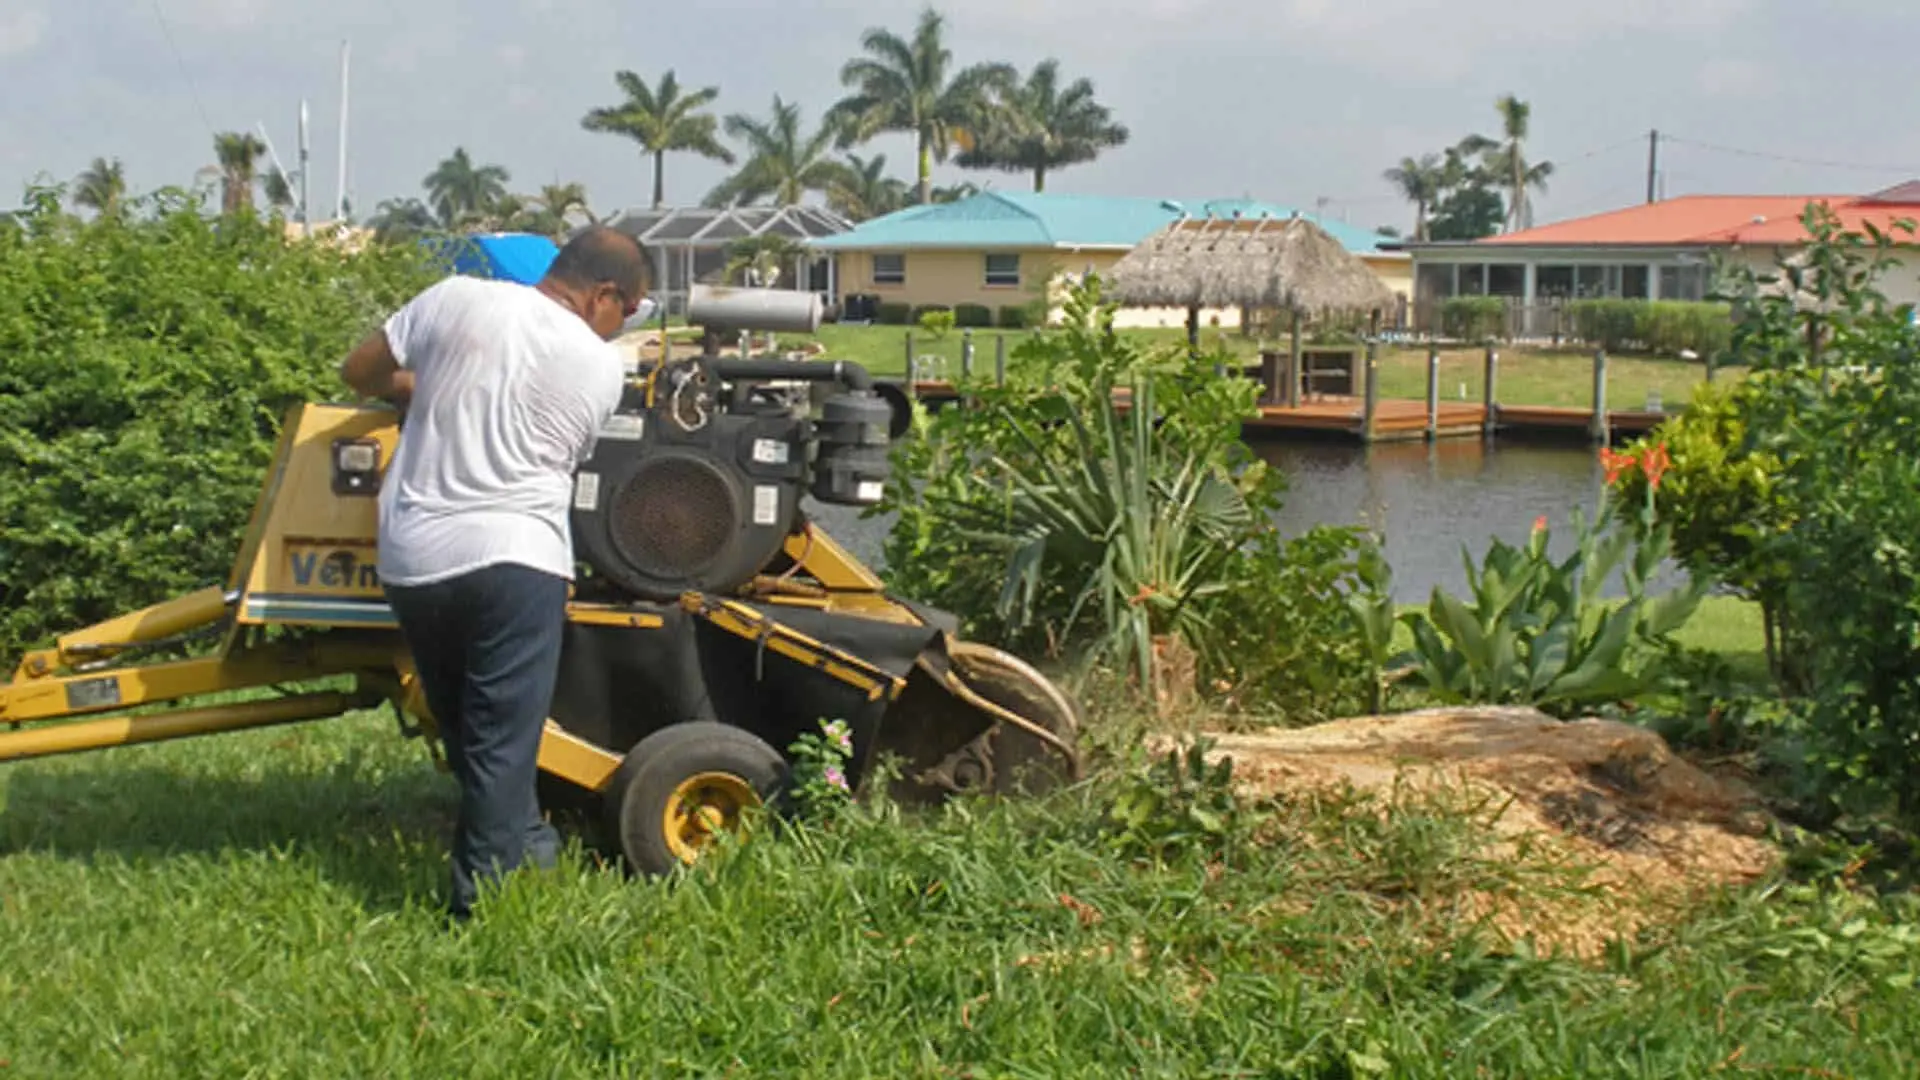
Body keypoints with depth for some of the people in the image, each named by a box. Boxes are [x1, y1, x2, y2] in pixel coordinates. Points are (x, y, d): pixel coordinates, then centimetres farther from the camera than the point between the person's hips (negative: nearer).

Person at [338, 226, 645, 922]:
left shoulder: (456, 299, 3)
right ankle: (482, 900, 1)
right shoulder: (600, 366, 0)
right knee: (503, 740, 1)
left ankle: (525, 847, 30)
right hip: (513, 557, -4)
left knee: (463, 731, 19)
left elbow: (358, 373, 11)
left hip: (410, 560, 4)